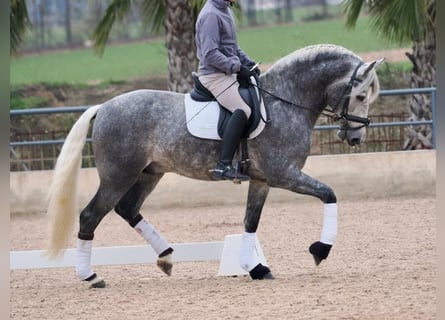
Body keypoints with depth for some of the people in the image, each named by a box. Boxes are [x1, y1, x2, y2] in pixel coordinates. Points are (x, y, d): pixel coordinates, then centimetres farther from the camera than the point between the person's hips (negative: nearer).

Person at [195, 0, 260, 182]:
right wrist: (237, 67, -20)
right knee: (242, 110, -27)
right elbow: (210, 54, -21)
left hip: (229, 73, 11)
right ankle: (223, 166, -32)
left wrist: (249, 63, 9)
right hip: (214, 76, -11)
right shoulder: (211, 15, -16)